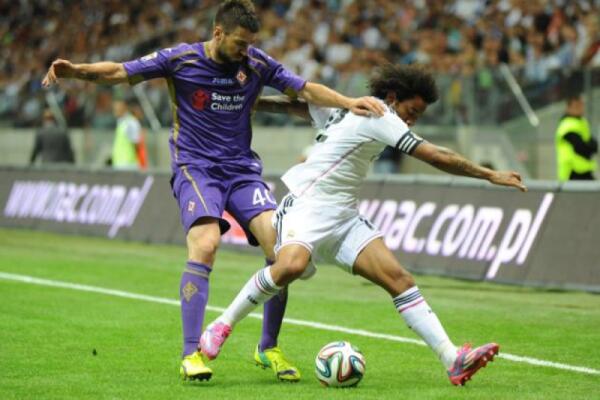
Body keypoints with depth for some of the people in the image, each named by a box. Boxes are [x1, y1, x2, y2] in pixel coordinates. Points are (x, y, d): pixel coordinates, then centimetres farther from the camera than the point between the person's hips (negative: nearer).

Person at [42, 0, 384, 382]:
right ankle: (191, 353, -20)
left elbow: (306, 89, 6)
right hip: (196, 168, -3)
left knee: (282, 247, -15)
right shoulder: (181, 59, -6)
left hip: (243, 169, 3)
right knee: (205, 245, -28)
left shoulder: (257, 63, 2)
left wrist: (348, 102, -10)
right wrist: (77, 70, -22)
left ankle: (269, 348, 2)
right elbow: (120, 72, -5)